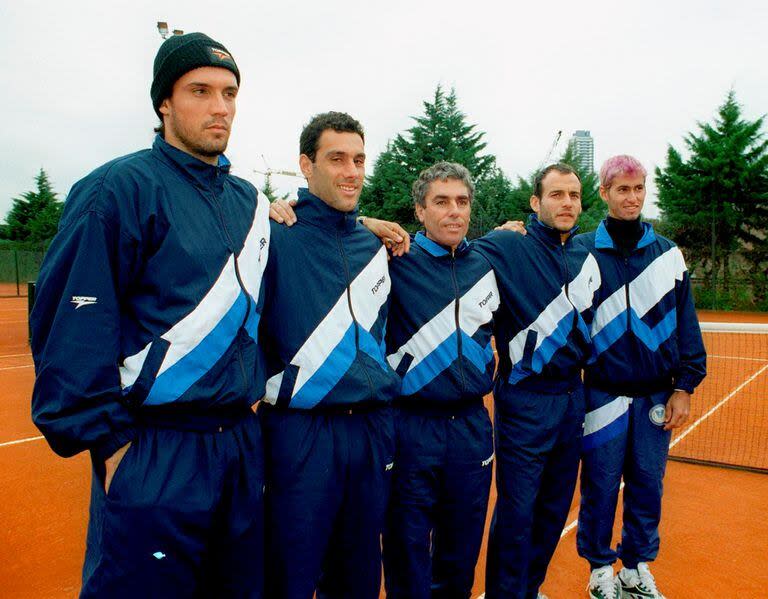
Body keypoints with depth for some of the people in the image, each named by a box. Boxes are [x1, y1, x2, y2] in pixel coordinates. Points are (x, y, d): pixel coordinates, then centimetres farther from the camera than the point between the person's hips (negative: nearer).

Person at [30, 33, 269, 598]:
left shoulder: (250, 201, 10)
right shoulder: (119, 189, -10)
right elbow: (73, 327, -14)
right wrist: (106, 440, -14)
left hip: (242, 441, 7)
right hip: (155, 450, -6)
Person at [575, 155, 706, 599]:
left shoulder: (668, 253, 5)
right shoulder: (581, 250, -2)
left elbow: (686, 324, 6)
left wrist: (684, 385, 1)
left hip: (657, 395, 3)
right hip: (603, 392, -2)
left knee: (648, 486, 11)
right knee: (600, 487, 6)